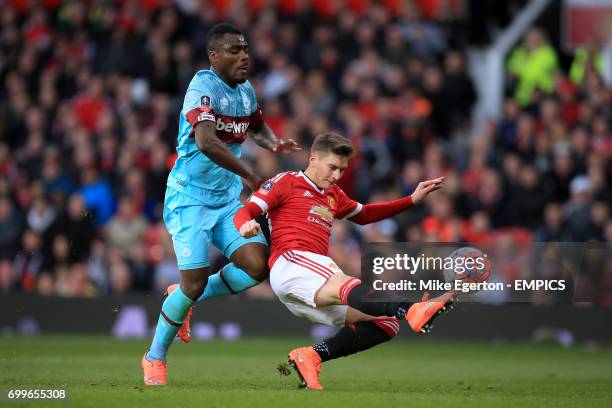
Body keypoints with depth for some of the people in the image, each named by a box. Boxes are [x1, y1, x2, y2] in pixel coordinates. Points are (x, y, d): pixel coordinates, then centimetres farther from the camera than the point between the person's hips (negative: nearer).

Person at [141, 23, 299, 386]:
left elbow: (257, 127, 28)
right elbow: (206, 142, -35)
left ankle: (188, 299, 16)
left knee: (258, 265, -9)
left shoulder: (246, 90, 7)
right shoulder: (203, 88, -19)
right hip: (190, 197, -7)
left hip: (227, 199, 7)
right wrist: (250, 177, -31)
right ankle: (155, 358, 9)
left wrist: (273, 143, 4)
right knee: (195, 281, -12)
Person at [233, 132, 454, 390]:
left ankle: (311, 356, -19)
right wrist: (246, 225, -24)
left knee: (386, 324, -9)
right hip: (290, 261, -8)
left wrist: (413, 200, 38)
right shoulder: (287, 182, 11)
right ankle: (412, 310, -67)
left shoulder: (333, 195, 32)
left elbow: (364, 215, 46)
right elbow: (245, 211, 2)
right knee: (342, 283, -38)